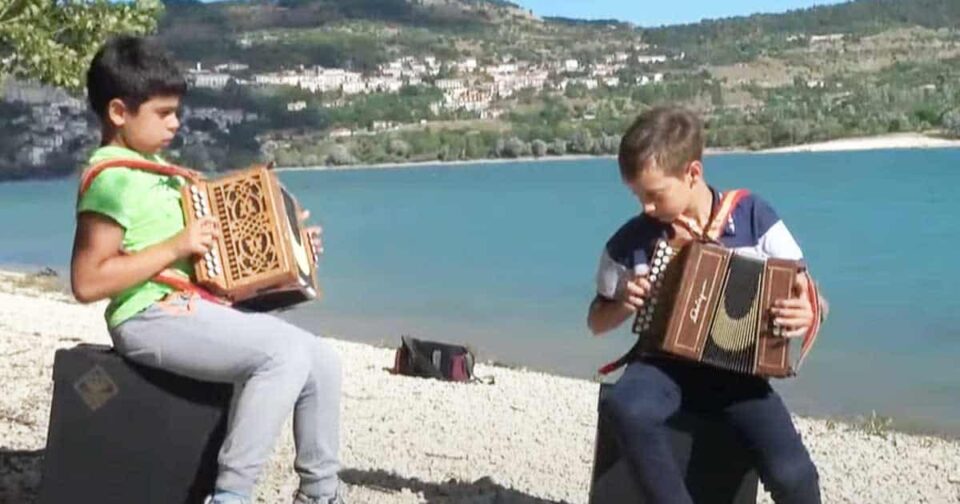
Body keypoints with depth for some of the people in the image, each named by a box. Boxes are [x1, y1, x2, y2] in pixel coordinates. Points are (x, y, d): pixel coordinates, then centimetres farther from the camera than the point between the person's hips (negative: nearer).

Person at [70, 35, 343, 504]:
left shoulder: (154, 168, 17)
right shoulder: (111, 178, -13)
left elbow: (204, 252, 27)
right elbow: (87, 282, -19)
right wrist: (176, 247, -19)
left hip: (196, 307, 9)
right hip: (152, 318, -9)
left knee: (322, 358, 3)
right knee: (286, 354, -26)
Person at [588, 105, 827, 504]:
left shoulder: (754, 217, -5)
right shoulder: (630, 242, -3)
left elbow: (806, 297, 2)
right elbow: (596, 322, 10)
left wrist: (806, 314, -22)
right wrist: (623, 304, -12)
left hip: (736, 369, 0)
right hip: (666, 362, 1)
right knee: (624, 409, -36)